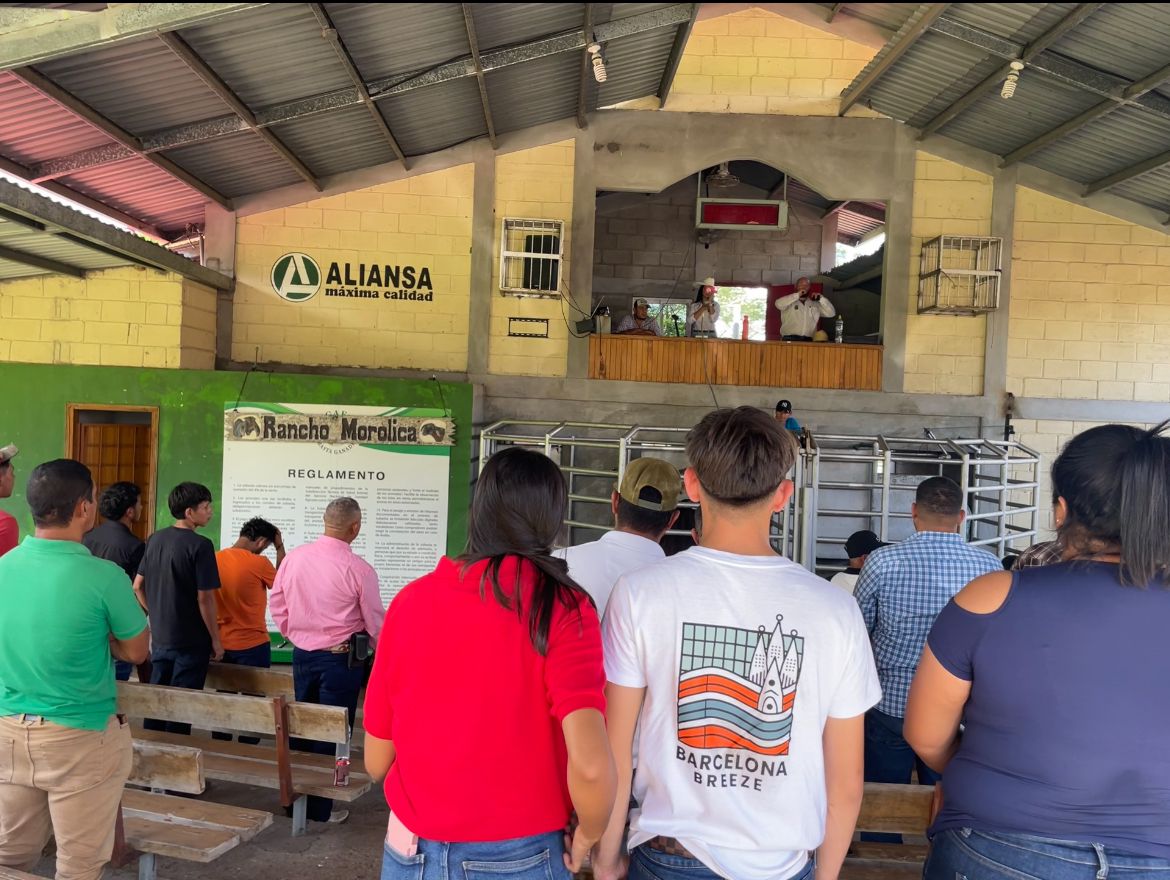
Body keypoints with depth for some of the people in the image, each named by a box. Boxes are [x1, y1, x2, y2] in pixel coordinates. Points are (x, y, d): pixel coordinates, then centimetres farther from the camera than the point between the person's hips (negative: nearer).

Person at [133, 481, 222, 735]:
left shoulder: (155, 539, 4)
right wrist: (216, 640, -9)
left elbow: (138, 586, 10)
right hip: (191, 641, -7)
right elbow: (204, 598, -18)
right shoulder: (200, 545, -18)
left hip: (159, 638, 7)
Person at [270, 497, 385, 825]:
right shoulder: (359, 569, -17)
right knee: (331, 734, 6)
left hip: (302, 655, 5)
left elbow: (277, 604, 8)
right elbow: (375, 622, -8)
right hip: (340, 659, -5)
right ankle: (319, 808, 15)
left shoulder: (294, 557, -3)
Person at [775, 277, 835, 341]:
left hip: (808, 341, 2)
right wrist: (797, 295, -8)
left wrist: (821, 298, 3)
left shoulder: (815, 304, 19)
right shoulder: (790, 302, 10)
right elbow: (779, 304, -11)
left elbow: (831, 313, 14)